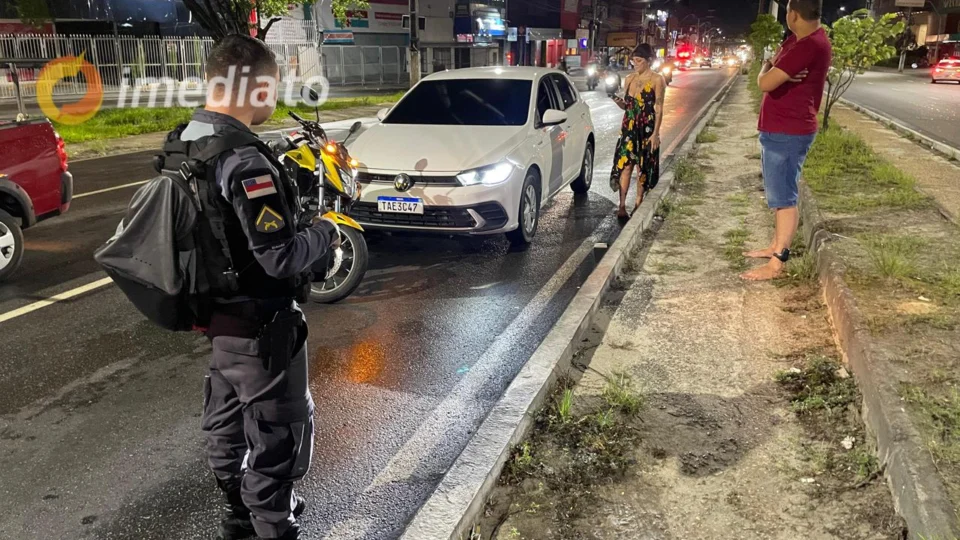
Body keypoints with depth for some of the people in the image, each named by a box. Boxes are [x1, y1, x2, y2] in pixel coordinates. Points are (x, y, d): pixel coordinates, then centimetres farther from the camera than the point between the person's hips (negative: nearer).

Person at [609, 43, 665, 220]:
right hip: (629, 127, 4)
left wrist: (655, 133, -13)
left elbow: (659, 109, -7)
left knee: (642, 167, 5)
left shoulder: (657, 80, -5)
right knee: (625, 164, -4)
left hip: (646, 129, -3)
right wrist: (619, 102, -7)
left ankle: (638, 204, 16)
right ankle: (622, 205, -4)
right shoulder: (629, 79, 9)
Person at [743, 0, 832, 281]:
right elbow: (774, 71, 11)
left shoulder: (809, 46, -22)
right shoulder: (797, 40, 11)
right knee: (780, 193, 18)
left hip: (788, 133, -11)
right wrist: (778, 71, -12)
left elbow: (765, 83, -26)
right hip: (779, 129, 11)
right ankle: (777, 245, 31)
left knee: (784, 197, -7)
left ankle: (777, 263, -3)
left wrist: (767, 67, -4)